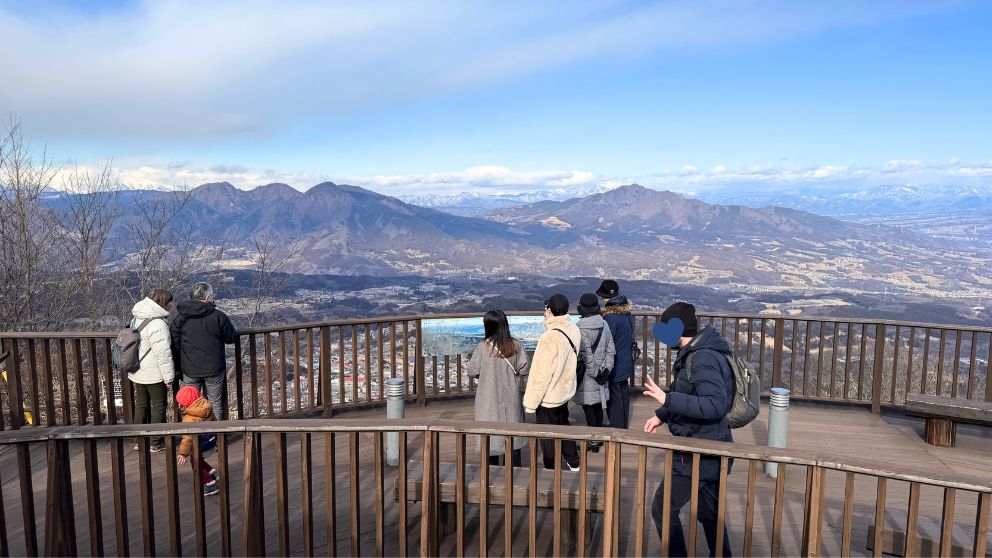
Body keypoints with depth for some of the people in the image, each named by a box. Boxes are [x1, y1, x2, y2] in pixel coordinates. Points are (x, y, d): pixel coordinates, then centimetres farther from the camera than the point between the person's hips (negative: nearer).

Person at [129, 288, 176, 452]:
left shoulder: (137, 318, 7)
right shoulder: (157, 324, -24)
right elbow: (163, 353, -24)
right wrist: (169, 376, -17)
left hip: (137, 372, 9)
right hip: (154, 374, -9)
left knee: (141, 405, 18)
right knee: (158, 405, 5)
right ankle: (157, 442, 14)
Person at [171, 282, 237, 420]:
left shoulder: (180, 318, -1)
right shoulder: (219, 316, -11)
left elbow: (175, 345, 2)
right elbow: (231, 338, -3)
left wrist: (179, 367, 13)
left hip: (190, 371, 2)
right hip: (214, 369, -2)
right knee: (215, 403, 11)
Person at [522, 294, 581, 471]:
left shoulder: (550, 337, -29)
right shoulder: (574, 331, -6)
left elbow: (540, 374, -24)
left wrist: (530, 402, -14)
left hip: (548, 397, -7)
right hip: (565, 390, 8)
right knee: (563, 425, 26)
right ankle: (573, 463, 40)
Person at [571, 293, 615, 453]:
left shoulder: (581, 328, -18)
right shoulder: (604, 324, 2)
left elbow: (586, 354, -19)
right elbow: (611, 349, 5)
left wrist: (594, 372, -11)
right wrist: (606, 368, 7)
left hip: (587, 375, -7)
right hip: (600, 372, 7)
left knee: (589, 407, 2)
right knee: (598, 405, 18)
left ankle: (593, 441, 8)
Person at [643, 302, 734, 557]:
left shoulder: (703, 358, -24)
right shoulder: (699, 352, 7)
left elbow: (716, 405, -34)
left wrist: (667, 399, -32)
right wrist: (662, 416, 10)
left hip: (697, 454, -10)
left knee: (662, 509, 4)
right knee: (710, 513, 23)